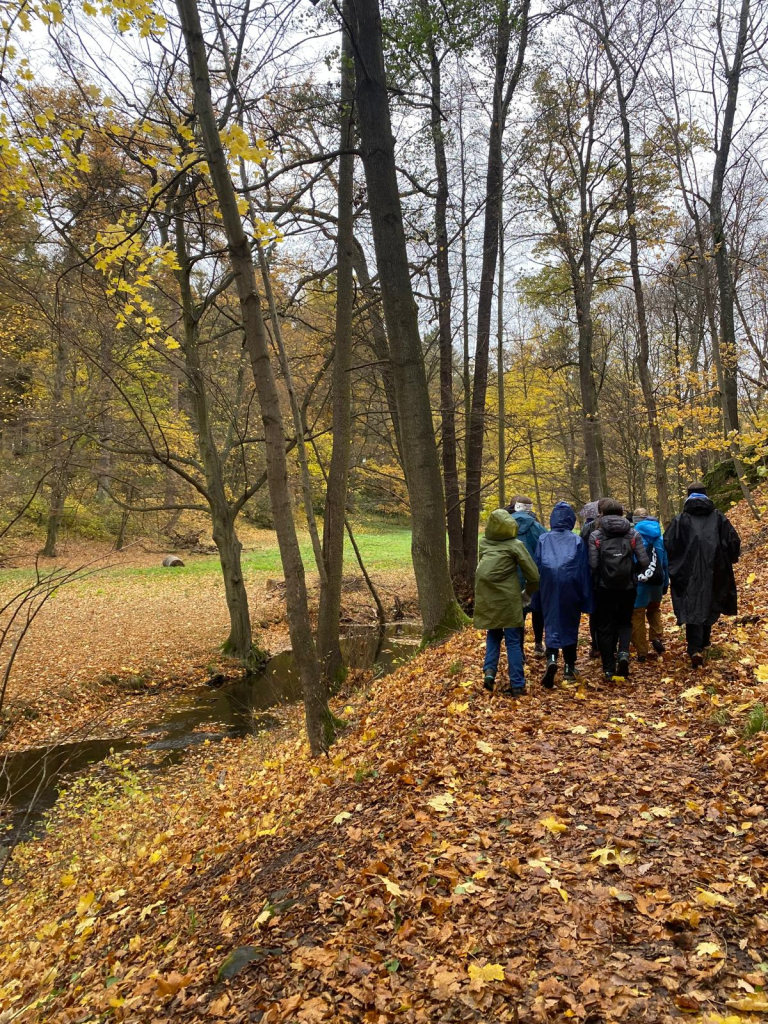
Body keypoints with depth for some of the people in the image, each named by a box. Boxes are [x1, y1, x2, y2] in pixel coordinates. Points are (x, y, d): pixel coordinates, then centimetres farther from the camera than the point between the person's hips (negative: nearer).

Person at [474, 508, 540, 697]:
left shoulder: (484, 543, 6)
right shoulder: (515, 545, -5)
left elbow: (482, 567, 11)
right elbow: (533, 574, -3)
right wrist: (529, 590, 12)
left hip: (486, 595, 3)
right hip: (507, 597, -3)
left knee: (493, 635, 22)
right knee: (513, 641, 6)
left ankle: (489, 671, 3)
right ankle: (517, 685, 8)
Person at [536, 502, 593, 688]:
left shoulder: (543, 539, 3)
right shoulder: (577, 540, 1)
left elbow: (537, 566, 4)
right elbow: (584, 570, 3)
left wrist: (539, 589, 11)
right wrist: (585, 596, 7)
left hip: (549, 586, 0)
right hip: (570, 586, 0)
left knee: (551, 622, 2)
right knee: (570, 624, 12)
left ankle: (551, 659, -21)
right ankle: (569, 666, 17)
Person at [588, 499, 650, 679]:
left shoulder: (595, 535, -4)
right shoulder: (633, 533, 1)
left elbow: (592, 564, -12)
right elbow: (644, 562, -3)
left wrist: (599, 576, 8)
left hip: (604, 587, -1)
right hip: (627, 587, 1)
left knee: (605, 625, 10)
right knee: (625, 621, 20)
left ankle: (609, 669, 11)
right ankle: (624, 652, -7)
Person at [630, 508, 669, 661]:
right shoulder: (659, 537, 5)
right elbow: (666, 562, 9)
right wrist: (665, 583, 16)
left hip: (638, 582, -4)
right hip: (657, 581, 4)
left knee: (637, 615, 5)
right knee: (654, 610, 27)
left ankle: (641, 652, 6)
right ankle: (657, 639, 9)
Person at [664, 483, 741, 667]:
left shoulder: (680, 520, -2)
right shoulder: (718, 517, 4)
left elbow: (667, 545, -6)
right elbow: (734, 541, 2)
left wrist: (673, 565, 11)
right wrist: (729, 560, 19)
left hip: (689, 573, -2)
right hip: (714, 571, 3)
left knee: (692, 608, -3)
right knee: (710, 605, 21)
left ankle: (695, 650, -18)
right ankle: (704, 642, 36)